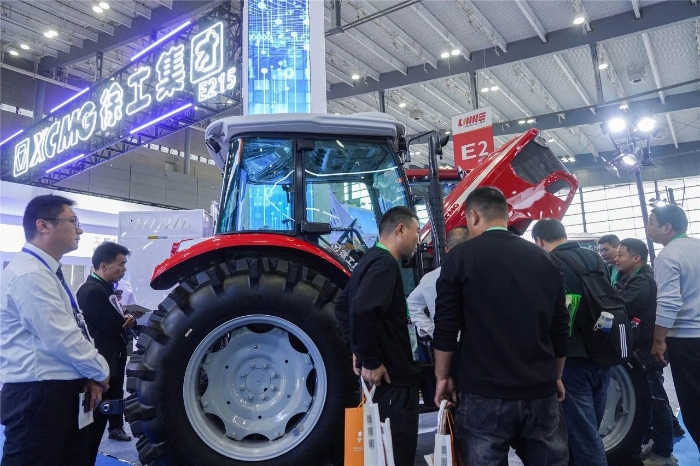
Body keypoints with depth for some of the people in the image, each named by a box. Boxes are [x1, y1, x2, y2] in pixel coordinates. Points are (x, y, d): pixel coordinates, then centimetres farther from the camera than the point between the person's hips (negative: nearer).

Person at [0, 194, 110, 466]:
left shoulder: (48, 272, 14)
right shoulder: (30, 274, -19)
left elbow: (75, 330, 15)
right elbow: (61, 339, -22)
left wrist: (90, 377, 4)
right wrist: (100, 372, -8)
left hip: (62, 390, 10)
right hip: (36, 394, -10)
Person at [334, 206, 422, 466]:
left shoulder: (373, 260, 13)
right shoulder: (385, 263, -17)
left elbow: (343, 306, 21)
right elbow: (362, 310, -33)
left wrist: (358, 349, 14)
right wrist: (371, 361, -22)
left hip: (389, 376, 10)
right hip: (392, 379, -10)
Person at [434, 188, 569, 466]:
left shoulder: (461, 257, -6)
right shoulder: (547, 260, 6)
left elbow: (446, 327, -6)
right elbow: (560, 328, 11)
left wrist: (442, 376, 7)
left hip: (485, 393, -4)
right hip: (541, 391, 4)